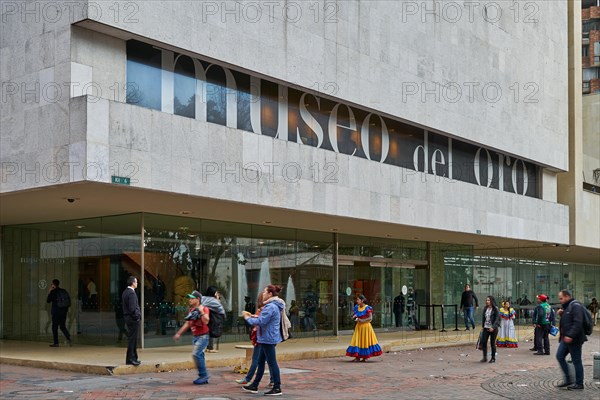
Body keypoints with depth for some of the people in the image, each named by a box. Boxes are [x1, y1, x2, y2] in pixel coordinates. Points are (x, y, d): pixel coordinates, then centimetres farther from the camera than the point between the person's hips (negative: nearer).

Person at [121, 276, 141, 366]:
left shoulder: (125, 292, 12)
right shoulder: (131, 293, -18)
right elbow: (132, 308, -25)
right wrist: (138, 315, -10)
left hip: (127, 317, 10)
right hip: (133, 318, -10)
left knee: (132, 338, 15)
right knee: (132, 339, -6)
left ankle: (133, 358, 22)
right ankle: (130, 359, -4)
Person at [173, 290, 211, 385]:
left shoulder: (204, 309, -10)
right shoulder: (191, 310, 13)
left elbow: (206, 322, -25)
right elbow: (187, 324, 21)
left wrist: (201, 311, -25)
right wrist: (178, 333, 19)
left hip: (203, 336, -8)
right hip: (195, 337, 8)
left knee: (196, 354, -20)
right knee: (199, 356, 8)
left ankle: (203, 375, -11)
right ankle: (204, 378, 14)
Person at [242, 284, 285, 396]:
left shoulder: (270, 307, -20)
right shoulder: (274, 305, 14)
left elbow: (261, 322, -24)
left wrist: (248, 318, -10)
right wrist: (252, 316, 12)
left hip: (268, 339, -11)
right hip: (267, 339, 11)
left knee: (272, 362, -4)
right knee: (260, 362, 16)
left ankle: (277, 388, 2)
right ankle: (254, 386, 24)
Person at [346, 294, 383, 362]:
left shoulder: (367, 308, -10)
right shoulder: (356, 307, 7)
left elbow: (370, 318, -13)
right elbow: (354, 316, 16)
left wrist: (362, 320, -21)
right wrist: (354, 317, -7)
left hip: (366, 326, -6)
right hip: (358, 326, 6)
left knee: (365, 341, 0)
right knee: (357, 340, 1)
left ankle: (365, 357, 8)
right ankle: (358, 357, 5)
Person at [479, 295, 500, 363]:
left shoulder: (495, 309, -7)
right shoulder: (485, 309, 10)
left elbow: (497, 319, -12)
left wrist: (493, 327, -19)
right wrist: (482, 325, 10)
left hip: (493, 328, -5)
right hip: (486, 328, 5)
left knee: (492, 343, 1)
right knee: (483, 342, -3)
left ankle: (493, 358, 12)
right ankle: (485, 357, 6)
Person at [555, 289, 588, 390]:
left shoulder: (575, 306, -14)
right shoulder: (566, 306, 17)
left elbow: (577, 323, -24)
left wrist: (570, 335, -29)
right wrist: (561, 314, 8)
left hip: (574, 339, -10)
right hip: (565, 338, 10)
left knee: (576, 361, -2)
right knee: (560, 356, 8)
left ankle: (579, 384, 7)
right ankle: (568, 380, 16)